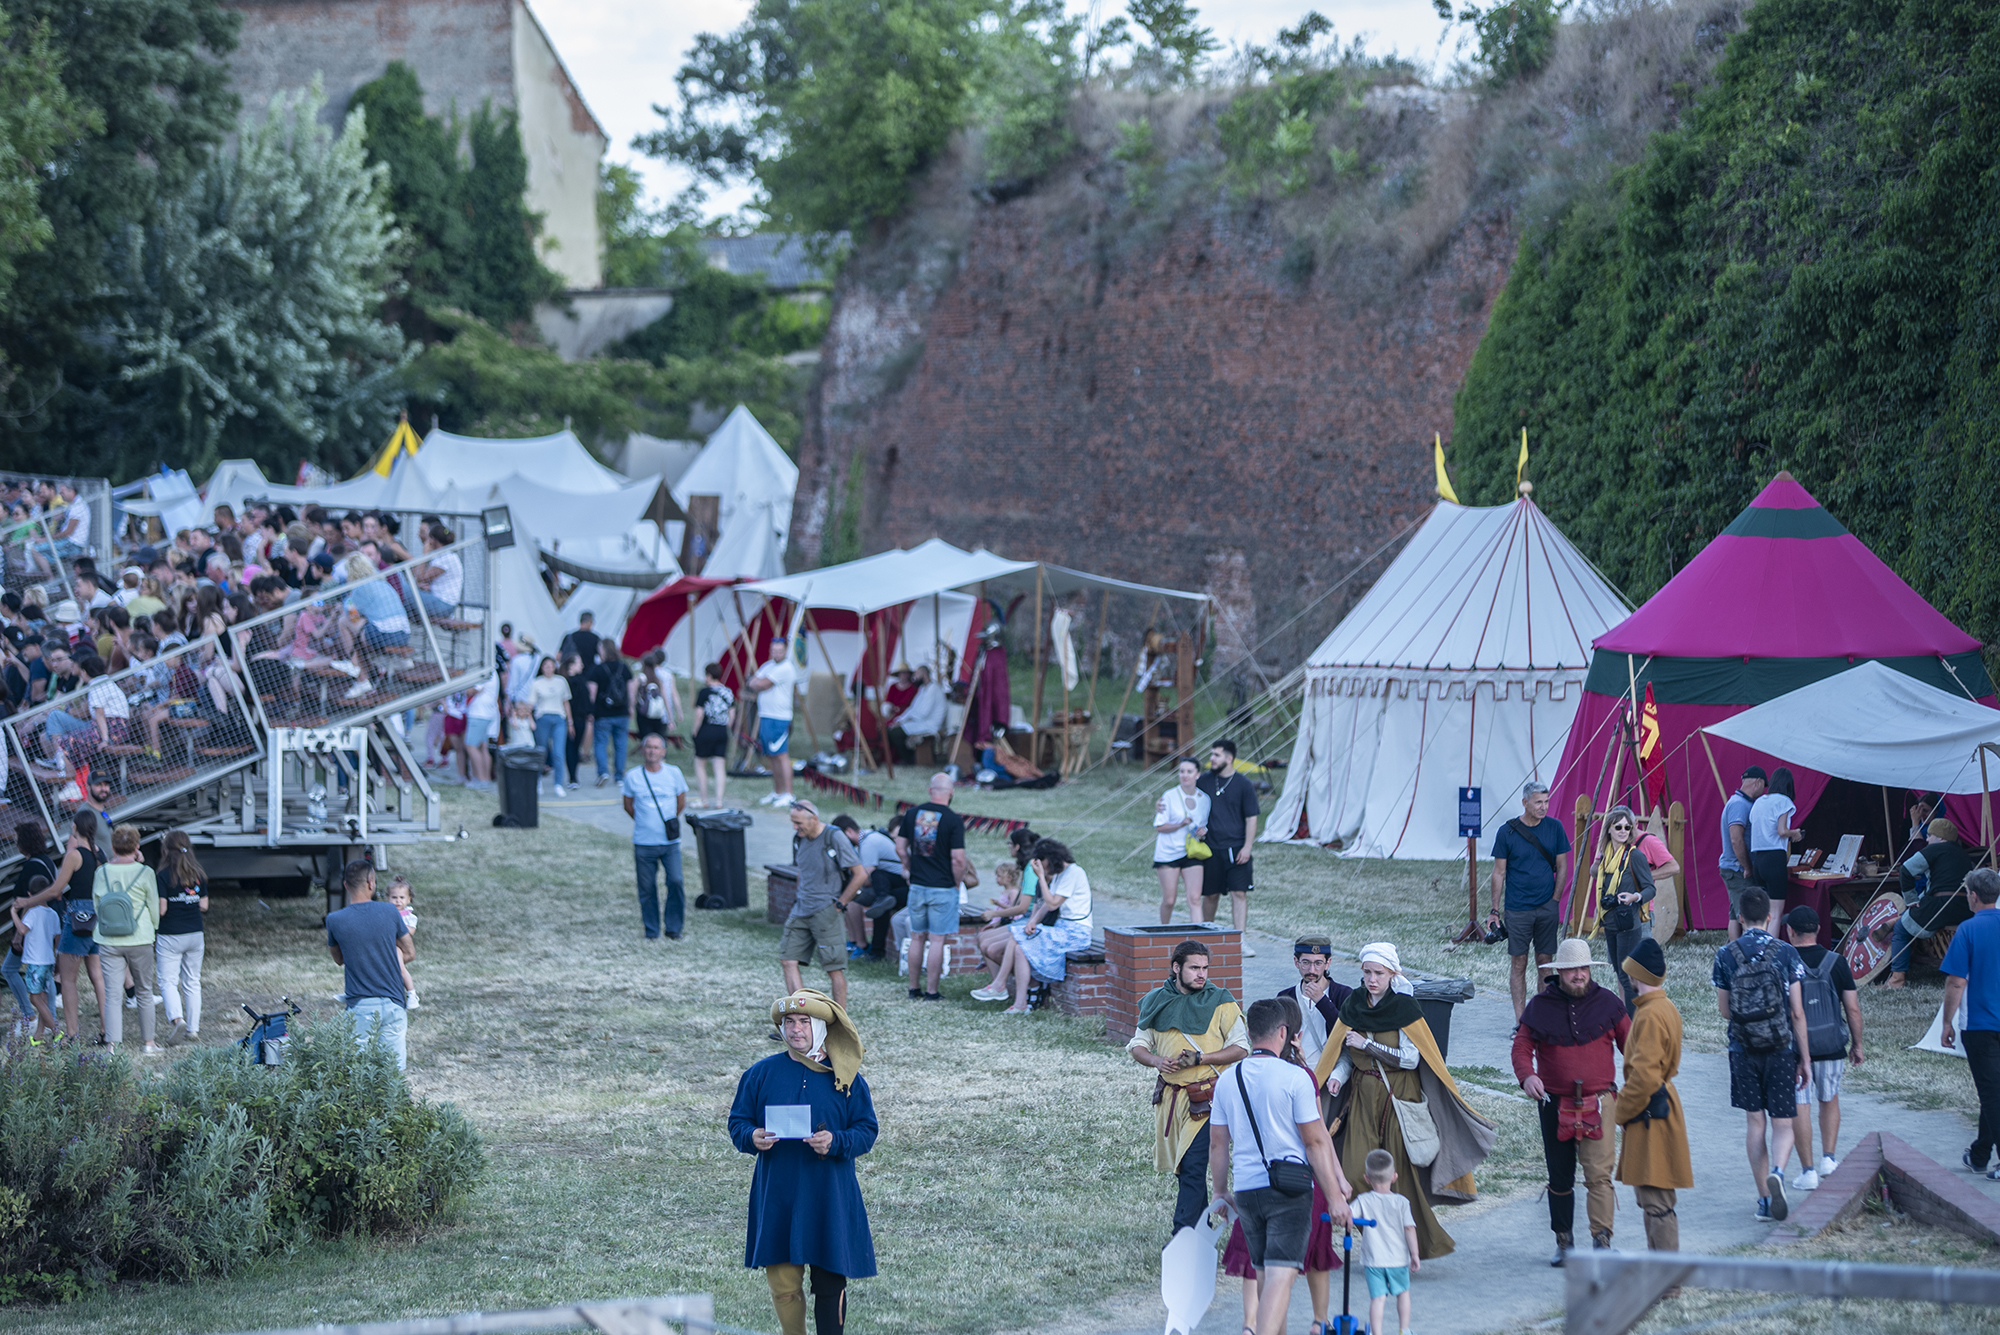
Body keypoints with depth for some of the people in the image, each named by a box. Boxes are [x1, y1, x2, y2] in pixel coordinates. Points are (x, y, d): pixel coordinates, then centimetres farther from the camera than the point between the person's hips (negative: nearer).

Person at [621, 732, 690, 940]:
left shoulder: (674, 773, 1)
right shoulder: (632, 776, -1)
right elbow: (628, 806, 12)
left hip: (670, 842, 0)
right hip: (643, 843, 0)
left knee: (676, 882, -11)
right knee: (647, 888, 2)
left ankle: (674, 928, 4)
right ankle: (651, 931, 15)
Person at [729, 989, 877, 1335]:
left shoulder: (846, 1078, 1)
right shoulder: (762, 1073, 5)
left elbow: (867, 1131, 1)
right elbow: (737, 1121, 8)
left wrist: (835, 1142, -19)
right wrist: (752, 1137, -15)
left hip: (830, 1197, -1)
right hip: (777, 1198, 1)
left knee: (830, 1282, 1)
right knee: (783, 1284, 2)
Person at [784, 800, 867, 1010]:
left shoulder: (835, 838, -14)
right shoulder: (799, 839, 6)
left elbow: (860, 874, -12)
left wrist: (840, 904, -9)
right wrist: (799, 897, 15)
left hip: (826, 912, -7)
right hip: (801, 911, 7)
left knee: (835, 968, -1)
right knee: (789, 960, -2)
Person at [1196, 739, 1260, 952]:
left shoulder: (1243, 785, 0)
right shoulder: (1204, 781, 7)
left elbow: (1251, 818, 0)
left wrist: (1247, 847, -8)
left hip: (1236, 849, -2)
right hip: (1211, 847, 2)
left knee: (1239, 893, -9)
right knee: (1210, 895, 8)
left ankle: (1240, 939, -11)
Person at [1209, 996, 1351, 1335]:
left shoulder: (1227, 1081, 5)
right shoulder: (1295, 1078, -10)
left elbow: (1217, 1144, 11)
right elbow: (1315, 1142, -9)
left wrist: (1221, 1191, 25)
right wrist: (1334, 1196, -4)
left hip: (1245, 1190, 5)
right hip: (1289, 1190, -5)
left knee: (1264, 1273, 19)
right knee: (1281, 1274, -10)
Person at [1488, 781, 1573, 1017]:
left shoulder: (1554, 827, 3)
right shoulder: (1507, 832, -3)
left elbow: (1562, 867, 10)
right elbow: (1499, 873, 1)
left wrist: (1556, 901, 3)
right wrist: (1495, 911, -1)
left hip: (1547, 907, 2)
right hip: (1518, 909, -2)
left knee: (1545, 962, 4)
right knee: (1518, 964, -2)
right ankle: (1520, 1021, 1)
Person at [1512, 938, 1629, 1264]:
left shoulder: (1606, 1002, 3)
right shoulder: (1540, 1006, 2)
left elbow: (1630, 1044, 10)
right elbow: (1522, 1046, -3)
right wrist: (1526, 1076, -23)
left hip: (1598, 1101, -1)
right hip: (1555, 1103, 1)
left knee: (1599, 1174, -13)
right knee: (1560, 1176, 10)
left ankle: (1602, 1240, -14)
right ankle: (1564, 1241, 22)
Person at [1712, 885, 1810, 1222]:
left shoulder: (1726, 956, -3)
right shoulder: (1785, 954, -6)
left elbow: (1724, 1010, 2)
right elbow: (1797, 1012, -5)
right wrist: (1805, 1058, 1)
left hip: (1743, 1050, 1)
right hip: (1781, 1050, -1)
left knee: (1754, 1122, 11)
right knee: (1782, 1124, 4)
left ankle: (1765, 1198, 11)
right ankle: (1777, 1172, -26)